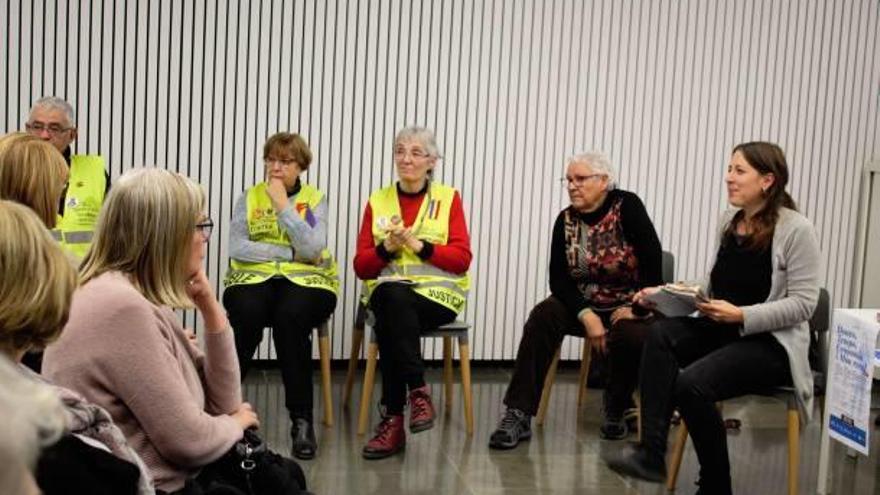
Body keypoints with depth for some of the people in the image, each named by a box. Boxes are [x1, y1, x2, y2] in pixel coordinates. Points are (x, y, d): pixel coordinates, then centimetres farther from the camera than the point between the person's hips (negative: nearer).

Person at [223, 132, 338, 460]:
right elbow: (236, 248, -4)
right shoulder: (249, 197, 11)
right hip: (254, 277, 1)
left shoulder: (315, 199, 7)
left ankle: (302, 420, -28)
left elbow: (313, 250, -10)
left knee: (290, 317, -35)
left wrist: (283, 204, -10)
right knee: (246, 314, -34)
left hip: (306, 279, -1)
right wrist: (289, 253, -8)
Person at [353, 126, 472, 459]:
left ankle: (393, 419, -26)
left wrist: (420, 246, -15)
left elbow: (462, 259, -2)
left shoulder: (449, 199, 8)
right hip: (389, 290, 2)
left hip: (438, 293, -2)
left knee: (388, 320, -33)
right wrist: (387, 248, -12)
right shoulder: (377, 201, 13)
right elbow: (362, 267, 9)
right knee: (393, 297, -35)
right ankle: (418, 391, -27)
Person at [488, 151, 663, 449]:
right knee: (543, 316, -25)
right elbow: (558, 279, -6)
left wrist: (639, 308, -18)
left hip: (629, 304, -3)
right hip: (583, 303, 3)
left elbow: (653, 260, -18)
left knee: (630, 336, -34)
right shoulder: (566, 220, -2)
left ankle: (616, 408, 1)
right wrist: (586, 315, -20)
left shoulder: (627, 206, -13)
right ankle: (518, 415, -27)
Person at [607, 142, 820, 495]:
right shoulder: (728, 221, 9)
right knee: (661, 333, -23)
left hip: (772, 342, -6)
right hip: (721, 330, 7)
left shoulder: (795, 229, -11)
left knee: (691, 383, -29)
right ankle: (651, 453, -28)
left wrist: (741, 315, -25)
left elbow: (803, 303, -14)